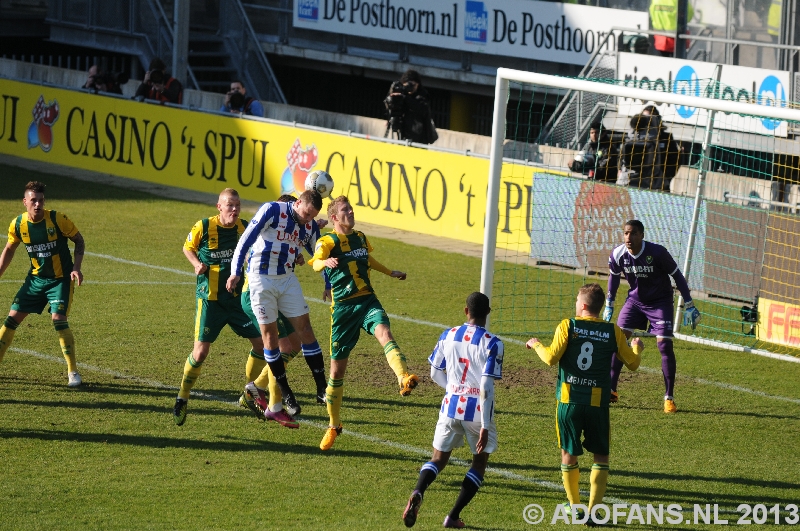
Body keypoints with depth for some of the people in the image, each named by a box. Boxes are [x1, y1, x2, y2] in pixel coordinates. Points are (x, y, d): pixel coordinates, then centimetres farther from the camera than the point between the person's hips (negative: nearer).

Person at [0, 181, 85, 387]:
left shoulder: (57, 219, -18)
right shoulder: (18, 224, -8)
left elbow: (79, 241, -5)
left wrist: (76, 268, -17)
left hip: (61, 279, -4)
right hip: (36, 278, 4)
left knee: (58, 319, -18)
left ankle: (73, 372, -6)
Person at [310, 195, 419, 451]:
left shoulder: (360, 238, 14)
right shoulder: (328, 241, -4)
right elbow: (316, 263, -24)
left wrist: (391, 273, 48)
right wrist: (326, 262, -47)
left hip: (367, 300, 3)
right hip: (343, 306, -3)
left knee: (384, 333, -31)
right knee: (337, 367, 4)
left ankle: (404, 379, -56)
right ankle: (333, 426, 20)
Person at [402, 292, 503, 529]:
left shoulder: (448, 336, 2)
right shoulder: (492, 344, -12)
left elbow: (435, 374, 11)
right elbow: (486, 385, -17)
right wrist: (485, 426, -16)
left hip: (451, 406, 3)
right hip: (477, 410, -3)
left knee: (439, 458, 14)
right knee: (480, 461, 16)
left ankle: (417, 493, -18)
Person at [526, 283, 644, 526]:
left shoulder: (567, 326, -5)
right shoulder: (613, 331, 0)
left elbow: (552, 358, -11)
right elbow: (633, 363, 7)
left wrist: (536, 345, 9)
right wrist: (637, 348, 30)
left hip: (568, 399, 0)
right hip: (598, 402, 0)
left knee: (568, 454, 15)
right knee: (601, 457, 9)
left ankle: (574, 508, 21)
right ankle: (593, 510, -2)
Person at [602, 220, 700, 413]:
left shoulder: (657, 253, -25)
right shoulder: (618, 255, -15)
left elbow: (677, 275, -12)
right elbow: (614, 276, 7)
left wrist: (689, 305, -11)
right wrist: (609, 305, 13)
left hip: (660, 301, -4)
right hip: (635, 300, 4)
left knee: (665, 346, -11)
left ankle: (669, 398, -3)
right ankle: (611, 391, 7)